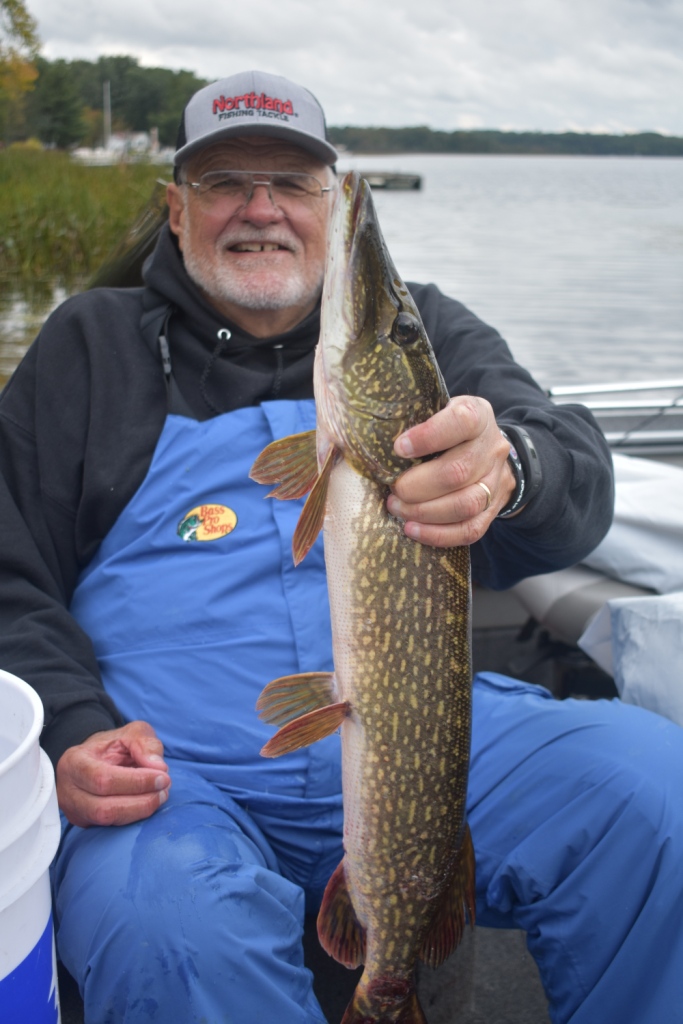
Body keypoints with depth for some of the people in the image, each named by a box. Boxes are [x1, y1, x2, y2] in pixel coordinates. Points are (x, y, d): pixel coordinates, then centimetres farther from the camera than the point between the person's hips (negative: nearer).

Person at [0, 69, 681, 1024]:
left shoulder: (421, 326, 13)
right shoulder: (91, 346, 13)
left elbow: (580, 468, -3)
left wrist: (511, 471, -29)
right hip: (171, 766, -1)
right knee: (167, 931, -34)